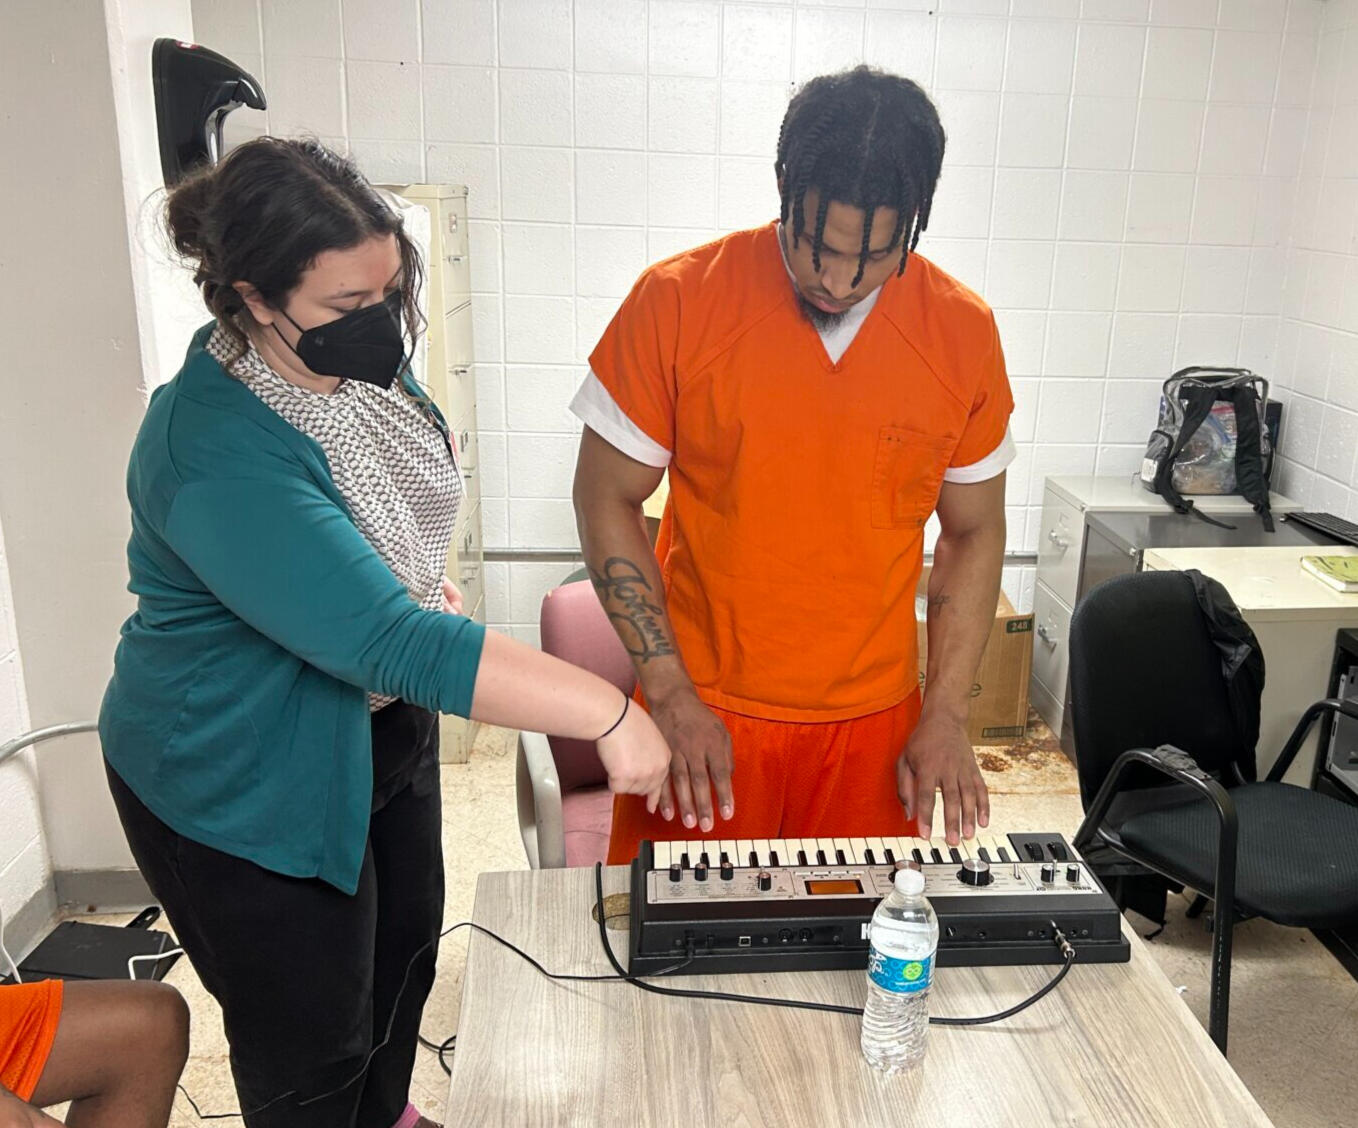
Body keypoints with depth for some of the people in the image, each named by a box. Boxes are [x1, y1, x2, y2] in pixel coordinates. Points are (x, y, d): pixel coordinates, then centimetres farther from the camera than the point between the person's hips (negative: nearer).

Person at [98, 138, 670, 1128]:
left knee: (405, 944, 27)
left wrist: (428, 583, 1)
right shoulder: (220, 456, -35)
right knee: (313, 1044, 11)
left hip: (380, 723, 9)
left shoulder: (354, 359, -7)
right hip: (248, 783, -8)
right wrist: (607, 713, -43)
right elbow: (389, 641, -42)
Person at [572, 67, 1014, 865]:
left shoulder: (964, 332, -4)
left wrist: (946, 716, -1)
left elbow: (974, 530, 5)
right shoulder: (677, 301, -11)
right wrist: (670, 693, -11)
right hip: (702, 715, -1)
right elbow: (608, 499, -5)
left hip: (873, 724, 2)